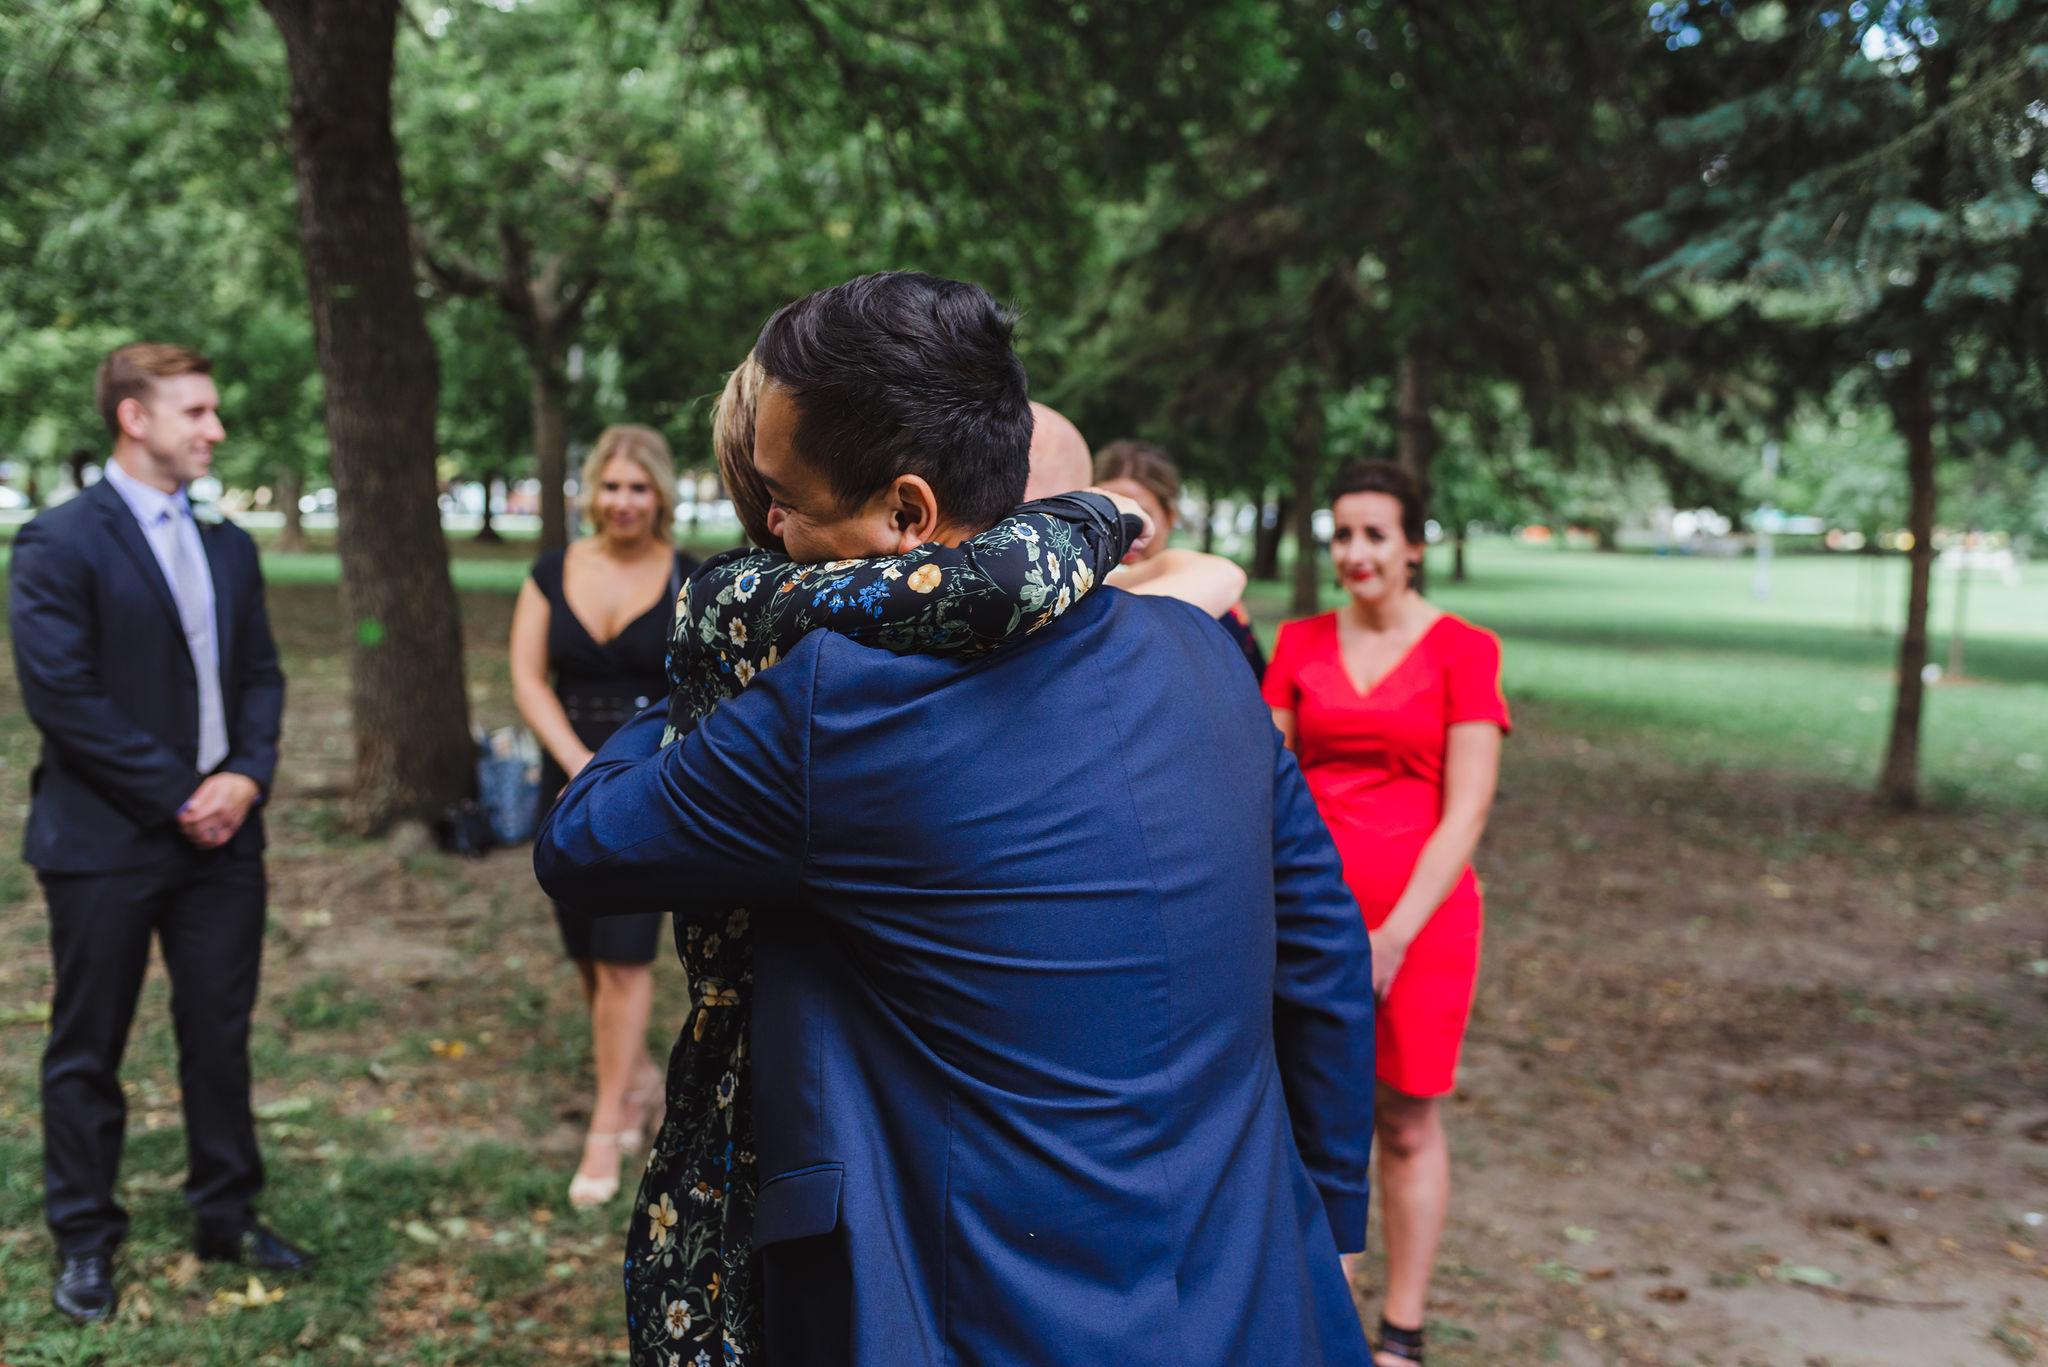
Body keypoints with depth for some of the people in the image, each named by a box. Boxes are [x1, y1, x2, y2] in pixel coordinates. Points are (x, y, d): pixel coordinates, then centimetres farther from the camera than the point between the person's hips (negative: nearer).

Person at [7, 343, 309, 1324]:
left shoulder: (228, 545, 12)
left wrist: (247, 775, -6)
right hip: (106, 840, -6)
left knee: (220, 1033, 12)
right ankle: (84, 1242, 20)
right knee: (87, 1050, 7)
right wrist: (179, 797, -14)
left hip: (222, 835, 6)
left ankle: (228, 1217, 26)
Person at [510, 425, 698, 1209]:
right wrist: (580, 765, -11)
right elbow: (528, 680, 0)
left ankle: (606, 1130, 0)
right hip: (571, 776, 4)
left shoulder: (688, 582, -3)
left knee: (623, 953, -8)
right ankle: (638, 1075, 35)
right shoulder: (552, 576, 4)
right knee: (585, 951, 11)